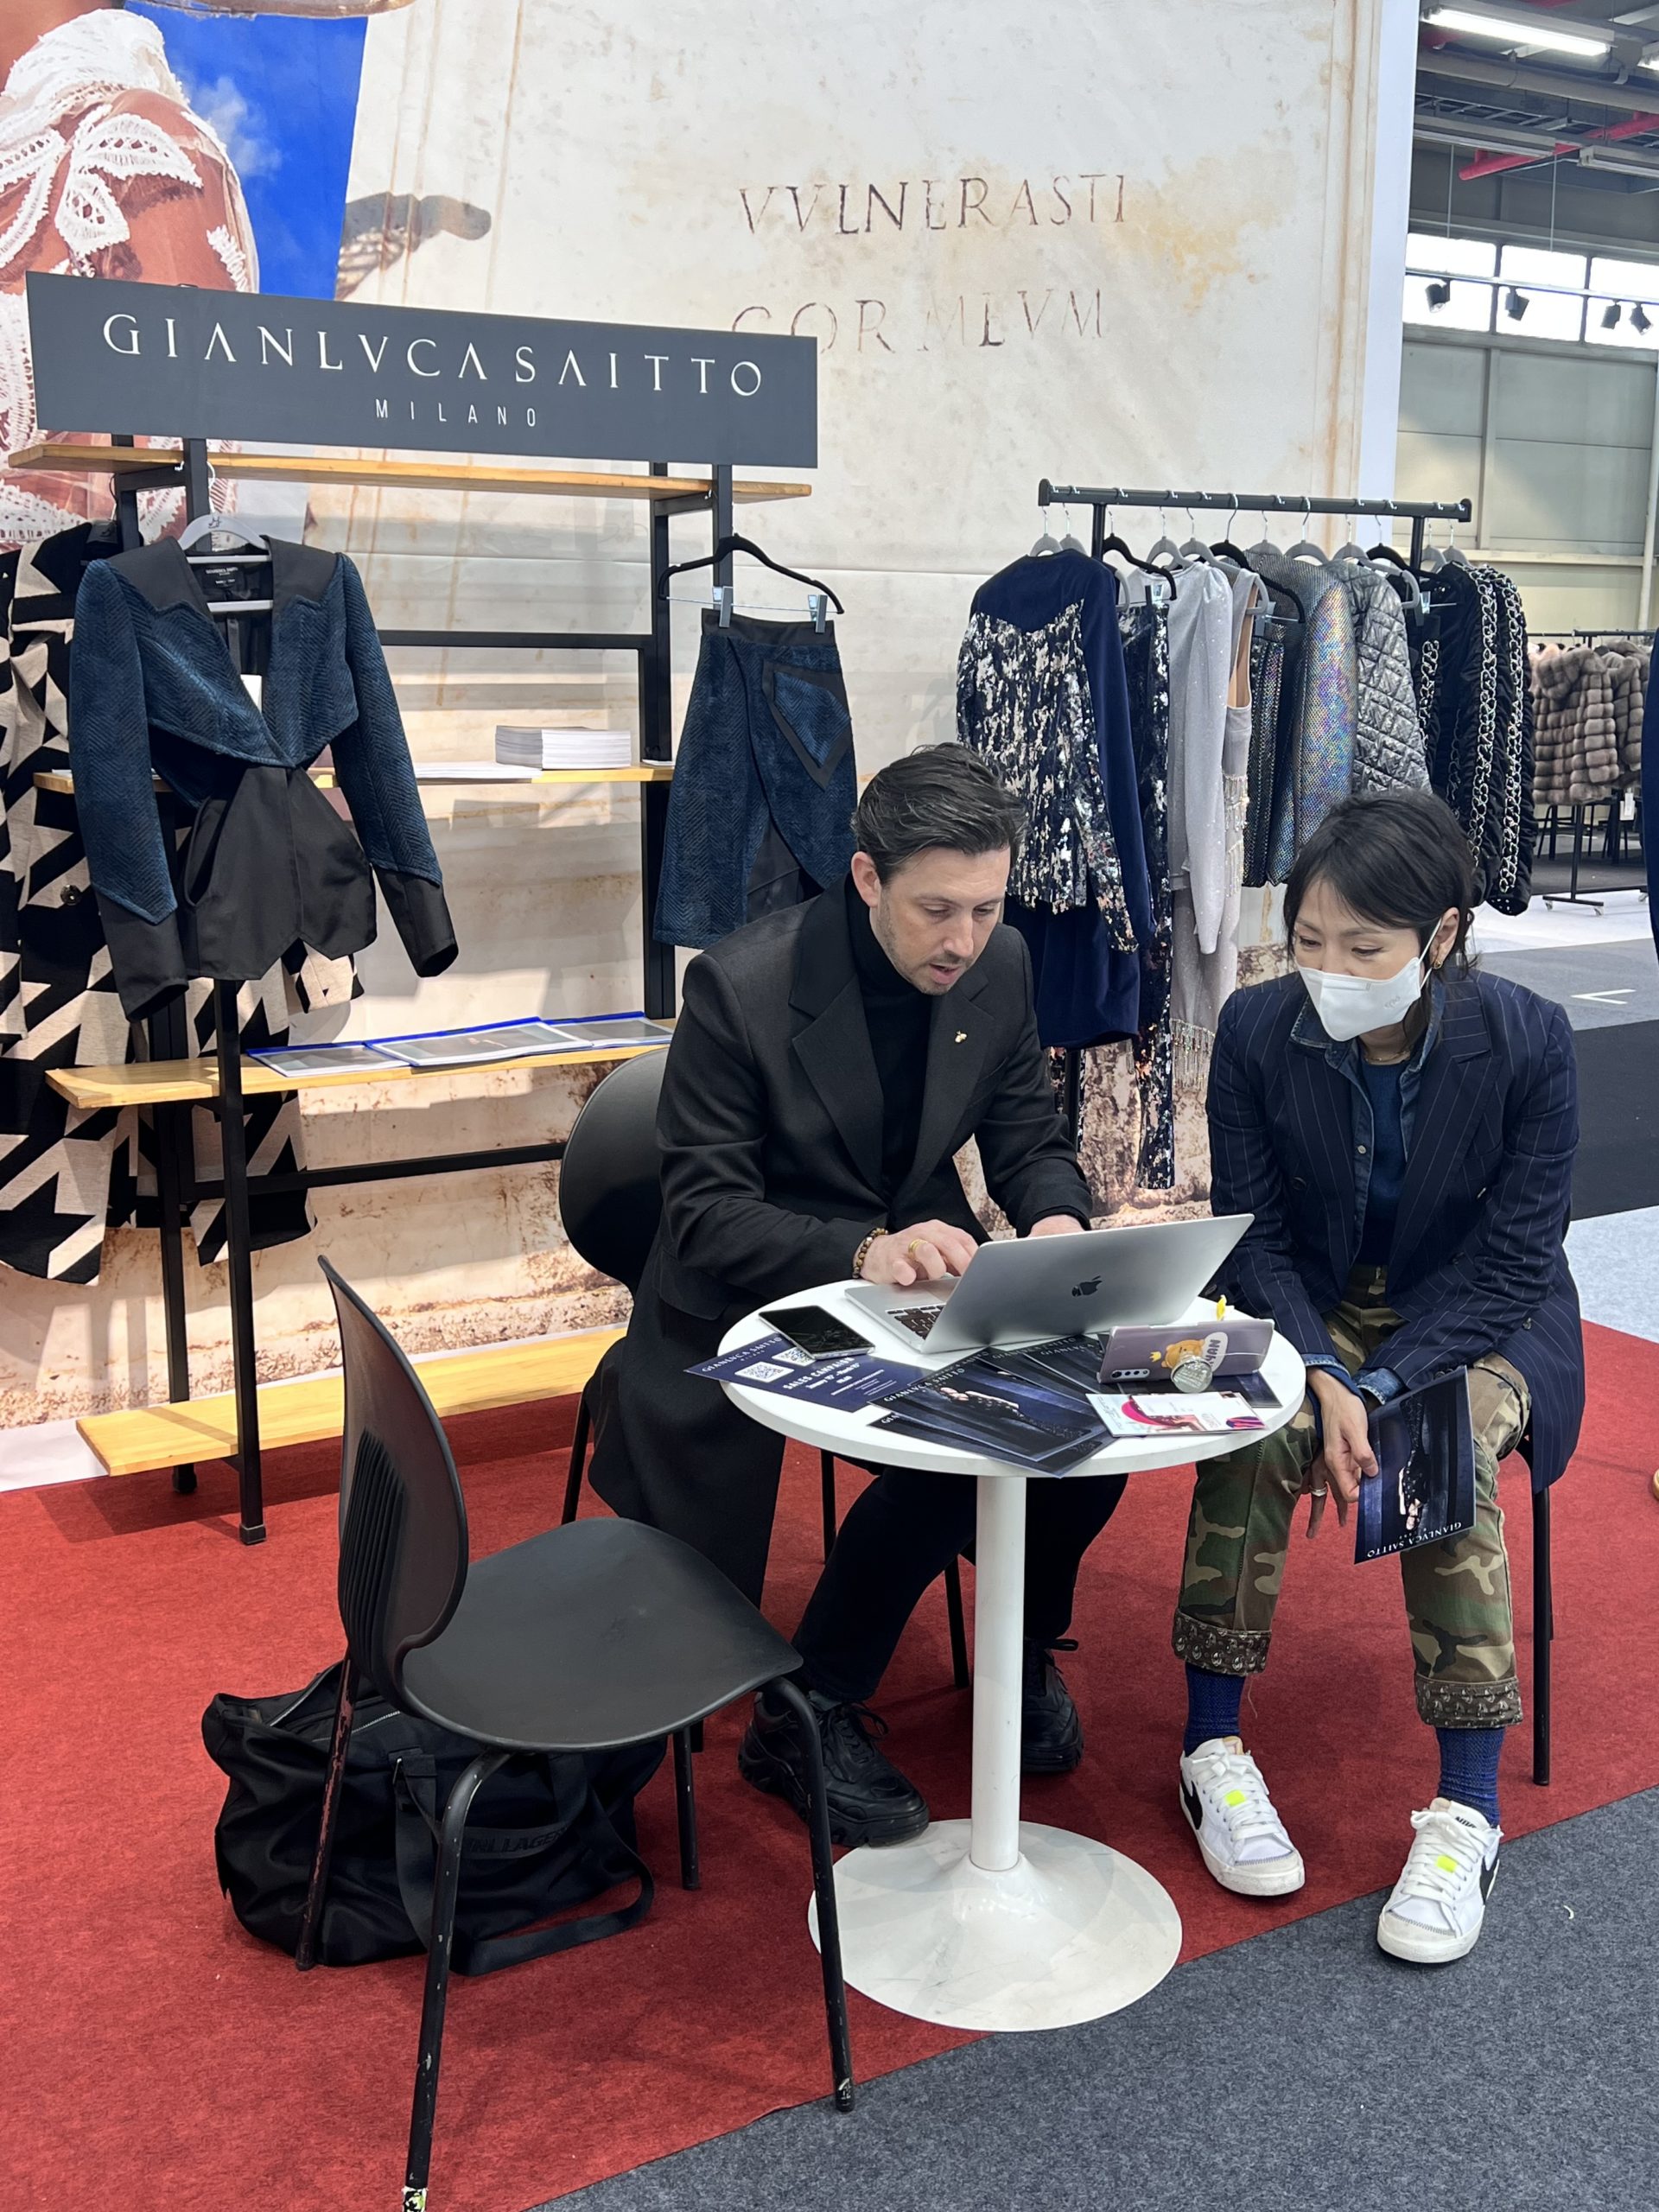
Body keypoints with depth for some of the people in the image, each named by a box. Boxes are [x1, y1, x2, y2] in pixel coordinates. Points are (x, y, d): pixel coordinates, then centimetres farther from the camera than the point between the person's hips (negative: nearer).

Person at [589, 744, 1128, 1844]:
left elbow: (1031, 1137, 5)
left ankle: (1022, 1644, 8)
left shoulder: (999, 964, -7)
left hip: (923, 1262, 4)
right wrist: (861, 1252, -37)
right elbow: (706, 1216, -21)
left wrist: (1057, 1215, -20)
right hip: (753, 1290, -4)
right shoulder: (741, 986, -22)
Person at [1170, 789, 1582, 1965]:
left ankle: (1468, 1811, -19)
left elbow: (1513, 1264, -17)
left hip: (1480, 1322, -1)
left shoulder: (1527, 1041, -19)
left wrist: (1379, 1390, -28)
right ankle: (1214, 1752, -14)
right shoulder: (1259, 1029, -13)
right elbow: (1251, 1231, -8)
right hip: (1315, 1308, 2)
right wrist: (1319, 1376, -25)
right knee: (1250, 1426, -29)